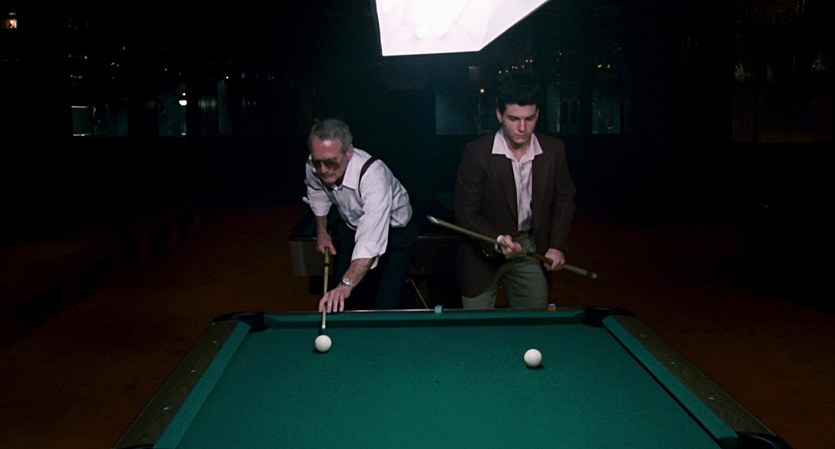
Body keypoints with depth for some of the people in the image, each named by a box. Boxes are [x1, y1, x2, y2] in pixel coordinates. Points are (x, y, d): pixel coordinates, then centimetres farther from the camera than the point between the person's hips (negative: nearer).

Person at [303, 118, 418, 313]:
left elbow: (370, 241, -51)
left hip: (394, 230, -5)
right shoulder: (314, 167, -23)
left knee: (385, 305, -12)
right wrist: (322, 231, 8)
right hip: (351, 226, 5)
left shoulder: (373, 176, -42)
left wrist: (347, 284, -62)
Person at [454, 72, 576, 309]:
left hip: (530, 247, 3)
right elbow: (466, 213, -15)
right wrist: (497, 240, -31)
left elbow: (564, 198, 6)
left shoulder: (554, 150, -8)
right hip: (484, 250, -3)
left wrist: (556, 245, -4)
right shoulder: (476, 153, -19)